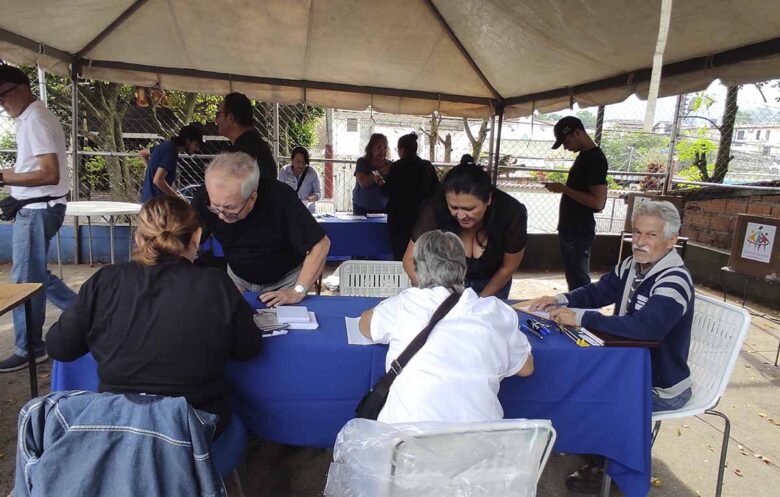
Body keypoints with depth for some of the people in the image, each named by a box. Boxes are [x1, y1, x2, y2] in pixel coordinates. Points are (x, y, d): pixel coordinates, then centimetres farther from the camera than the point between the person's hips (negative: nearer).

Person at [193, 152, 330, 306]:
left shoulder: (280, 199, -32)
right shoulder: (202, 204, -23)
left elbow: (321, 244, -26)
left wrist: (298, 291, -27)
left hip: (284, 280, -2)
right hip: (238, 279, 2)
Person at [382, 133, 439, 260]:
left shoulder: (397, 166, -9)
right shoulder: (428, 167, 4)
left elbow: (387, 192, -5)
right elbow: (436, 191, 11)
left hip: (400, 218, -5)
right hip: (422, 218, 5)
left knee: (401, 257, 2)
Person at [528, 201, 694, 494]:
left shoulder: (675, 280, -27)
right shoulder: (632, 266, 0)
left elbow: (644, 326, -42)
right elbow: (597, 292, 8)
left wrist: (581, 318, -41)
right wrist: (560, 301, -12)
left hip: (661, 387, -8)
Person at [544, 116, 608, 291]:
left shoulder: (595, 158, -17)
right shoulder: (583, 155, 13)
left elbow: (598, 202, -24)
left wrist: (564, 189, -20)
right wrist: (562, 188, 9)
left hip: (580, 232, -10)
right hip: (569, 229, 10)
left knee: (579, 281, -3)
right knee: (572, 278, 16)